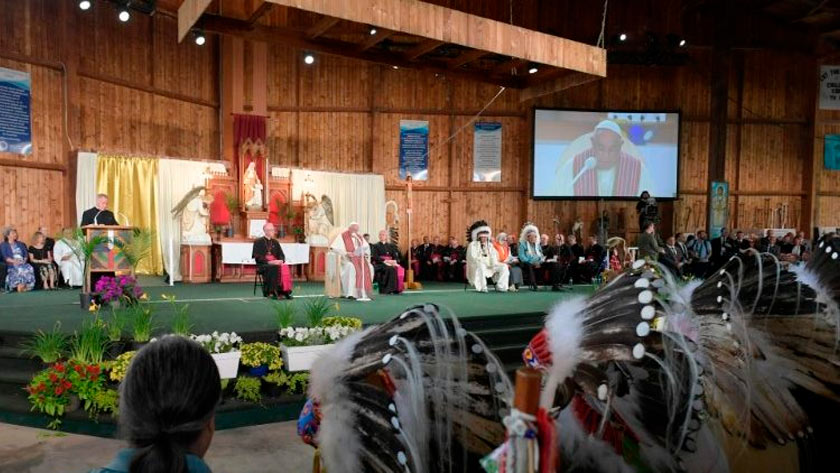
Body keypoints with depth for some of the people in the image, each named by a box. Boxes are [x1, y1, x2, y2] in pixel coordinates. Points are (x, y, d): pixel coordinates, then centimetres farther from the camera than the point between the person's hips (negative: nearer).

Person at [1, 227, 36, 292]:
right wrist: (14, 261, -17)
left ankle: (26, 286, -35)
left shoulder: (21, 244, 27)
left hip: (22, 263, 4)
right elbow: (5, 257, -1)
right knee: (18, 269, -39)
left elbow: (26, 254, 16)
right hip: (11, 264, -4)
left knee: (29, 268, -32)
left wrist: (24, 260, -6)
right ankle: (19, 285, -38)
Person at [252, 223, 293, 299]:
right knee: (273, 268, -37)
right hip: (263, 265, -4)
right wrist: (269, 261, -19)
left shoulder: (275, 242, 20)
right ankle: (272, 292, -36)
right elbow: (257, 257, -6)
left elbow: (281, 255, 15)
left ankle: (285, 291, -30)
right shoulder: (258, 242, 4)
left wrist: (281, 260, -9)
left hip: (275, 264, 4)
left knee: (285, 268, -28)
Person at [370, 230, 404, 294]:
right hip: (379, 264, -3)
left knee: (400, 269, -29)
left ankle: (396, 289, -27)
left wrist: (394, 261, -13)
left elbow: (396, 256, 11)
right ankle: (388, 289, -34)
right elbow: (375, 257, -4)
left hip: (391, 263, 3)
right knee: (391, 269, -35)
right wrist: (385, 261, -18)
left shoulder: (391, 246, 21)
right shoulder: (375, 246, 11)